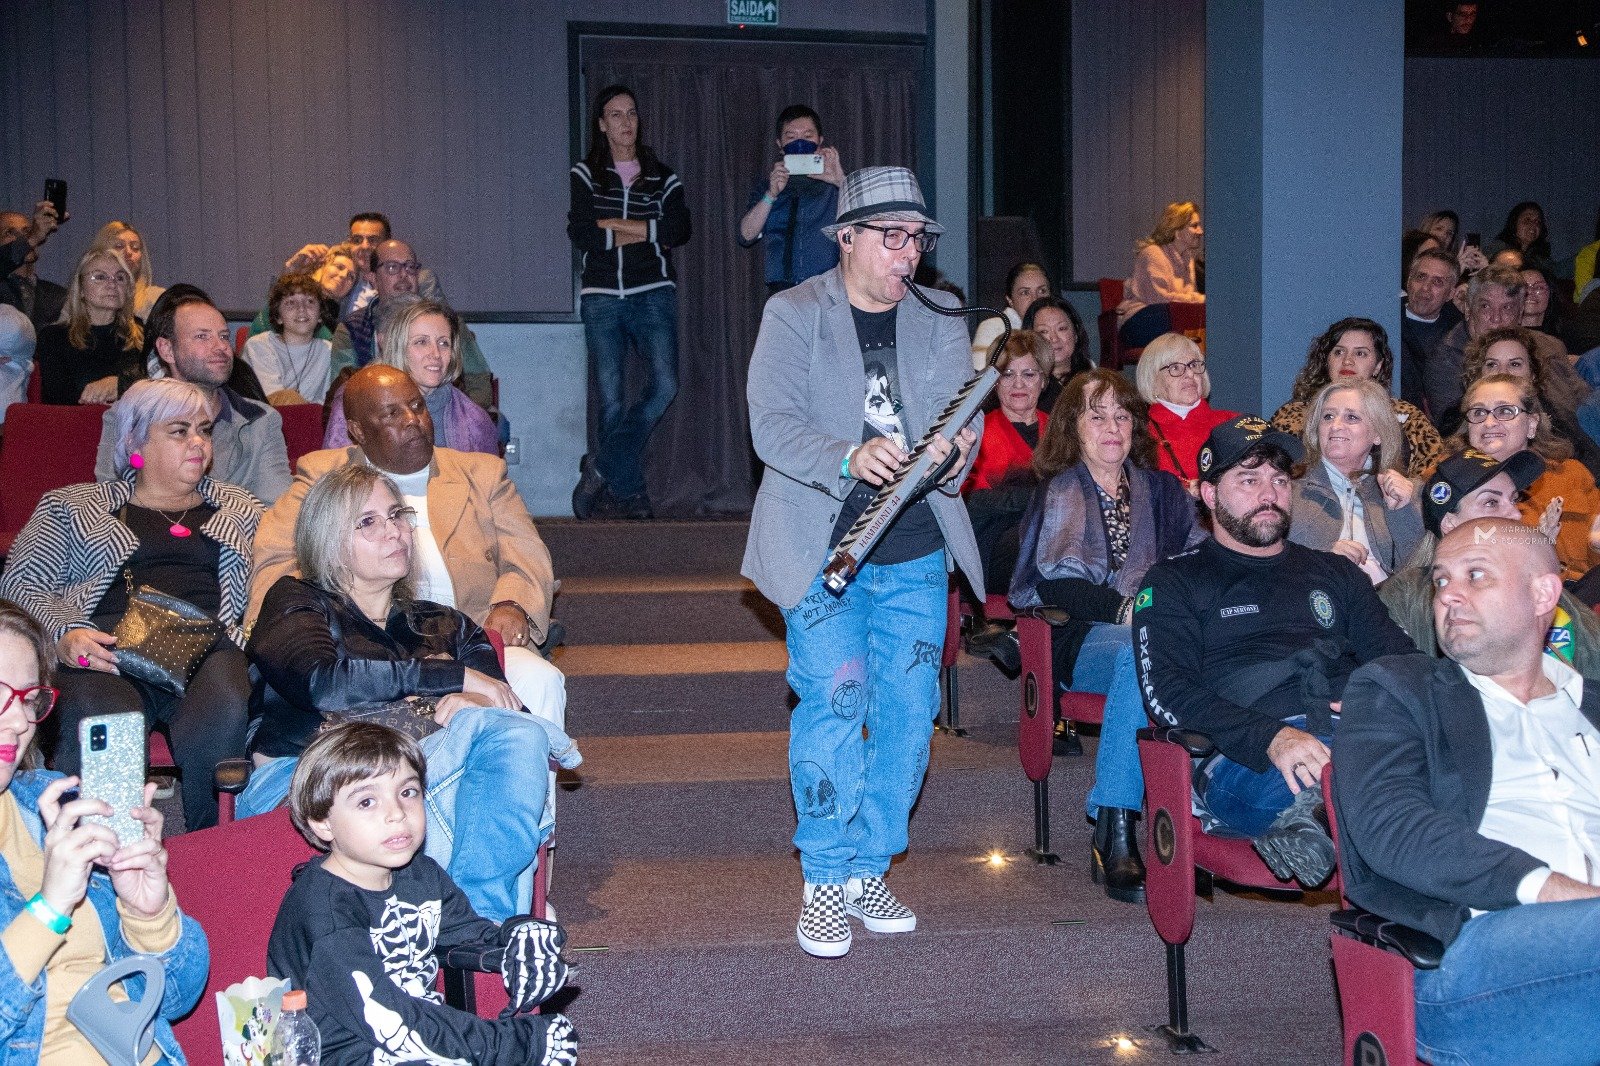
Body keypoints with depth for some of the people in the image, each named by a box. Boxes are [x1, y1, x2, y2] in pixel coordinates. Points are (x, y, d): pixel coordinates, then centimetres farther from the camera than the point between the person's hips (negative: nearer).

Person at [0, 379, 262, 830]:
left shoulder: (240, 510, 29)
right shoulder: (71, 506, 25)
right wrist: (63, 635, -7)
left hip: (208, 645, 1)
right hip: (107, 647, -1)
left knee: (225, 714, -38)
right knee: (100, 727, -39)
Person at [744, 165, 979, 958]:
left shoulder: (938, 325, 12)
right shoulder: (793, 315, 1)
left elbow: (964, 421, 5)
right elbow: (773, 425, -11)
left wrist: (954, 452, -20)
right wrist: (849, 457, -29)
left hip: (916, 553, 4)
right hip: (822, 546, -4)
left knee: (908, 712, 3)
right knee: (833, 704, -11)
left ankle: (869, 869, 19)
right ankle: (825, 881, 4)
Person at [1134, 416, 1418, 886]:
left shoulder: (1334, 572, 31)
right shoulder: (1173, 582, 18)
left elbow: (1397, 655, 21)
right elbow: (1167, 692, 1)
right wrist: (1270, 737, -16)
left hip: (1356, 737, 5)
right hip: (1240, 758, -5)